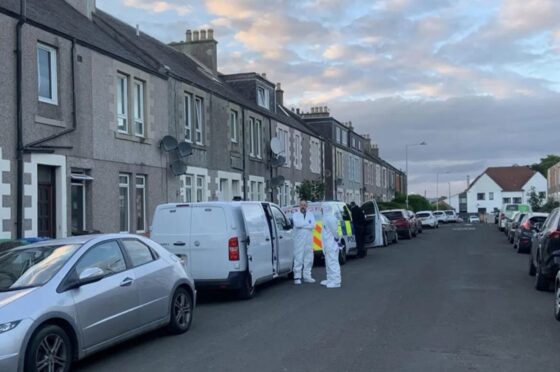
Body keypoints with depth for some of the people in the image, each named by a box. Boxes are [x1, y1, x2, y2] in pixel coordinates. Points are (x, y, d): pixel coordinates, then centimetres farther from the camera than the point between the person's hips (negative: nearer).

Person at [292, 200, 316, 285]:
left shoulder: (311, 215, 13)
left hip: (309, 239, 4)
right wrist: (308, 223, -8)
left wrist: (302, 225, -10)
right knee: (298, 258, -8)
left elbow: (313, 225, -3)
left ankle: (307, 276, 15)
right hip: (299, 239, -4)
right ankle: (297, 277, -5)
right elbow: (296, 224, -14)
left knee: (309, 258, 7)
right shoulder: (295, 215, 5)